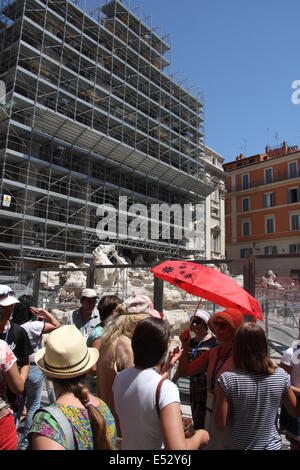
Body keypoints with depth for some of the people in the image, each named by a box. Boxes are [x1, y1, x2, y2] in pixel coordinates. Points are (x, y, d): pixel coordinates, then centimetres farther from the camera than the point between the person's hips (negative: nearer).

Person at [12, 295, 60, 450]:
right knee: (33, 406, 12)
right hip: (33, 369, -5)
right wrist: (44, 312, -17)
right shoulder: (34, 326, -24)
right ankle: (25, 443, 22)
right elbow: (57, 326, -20)